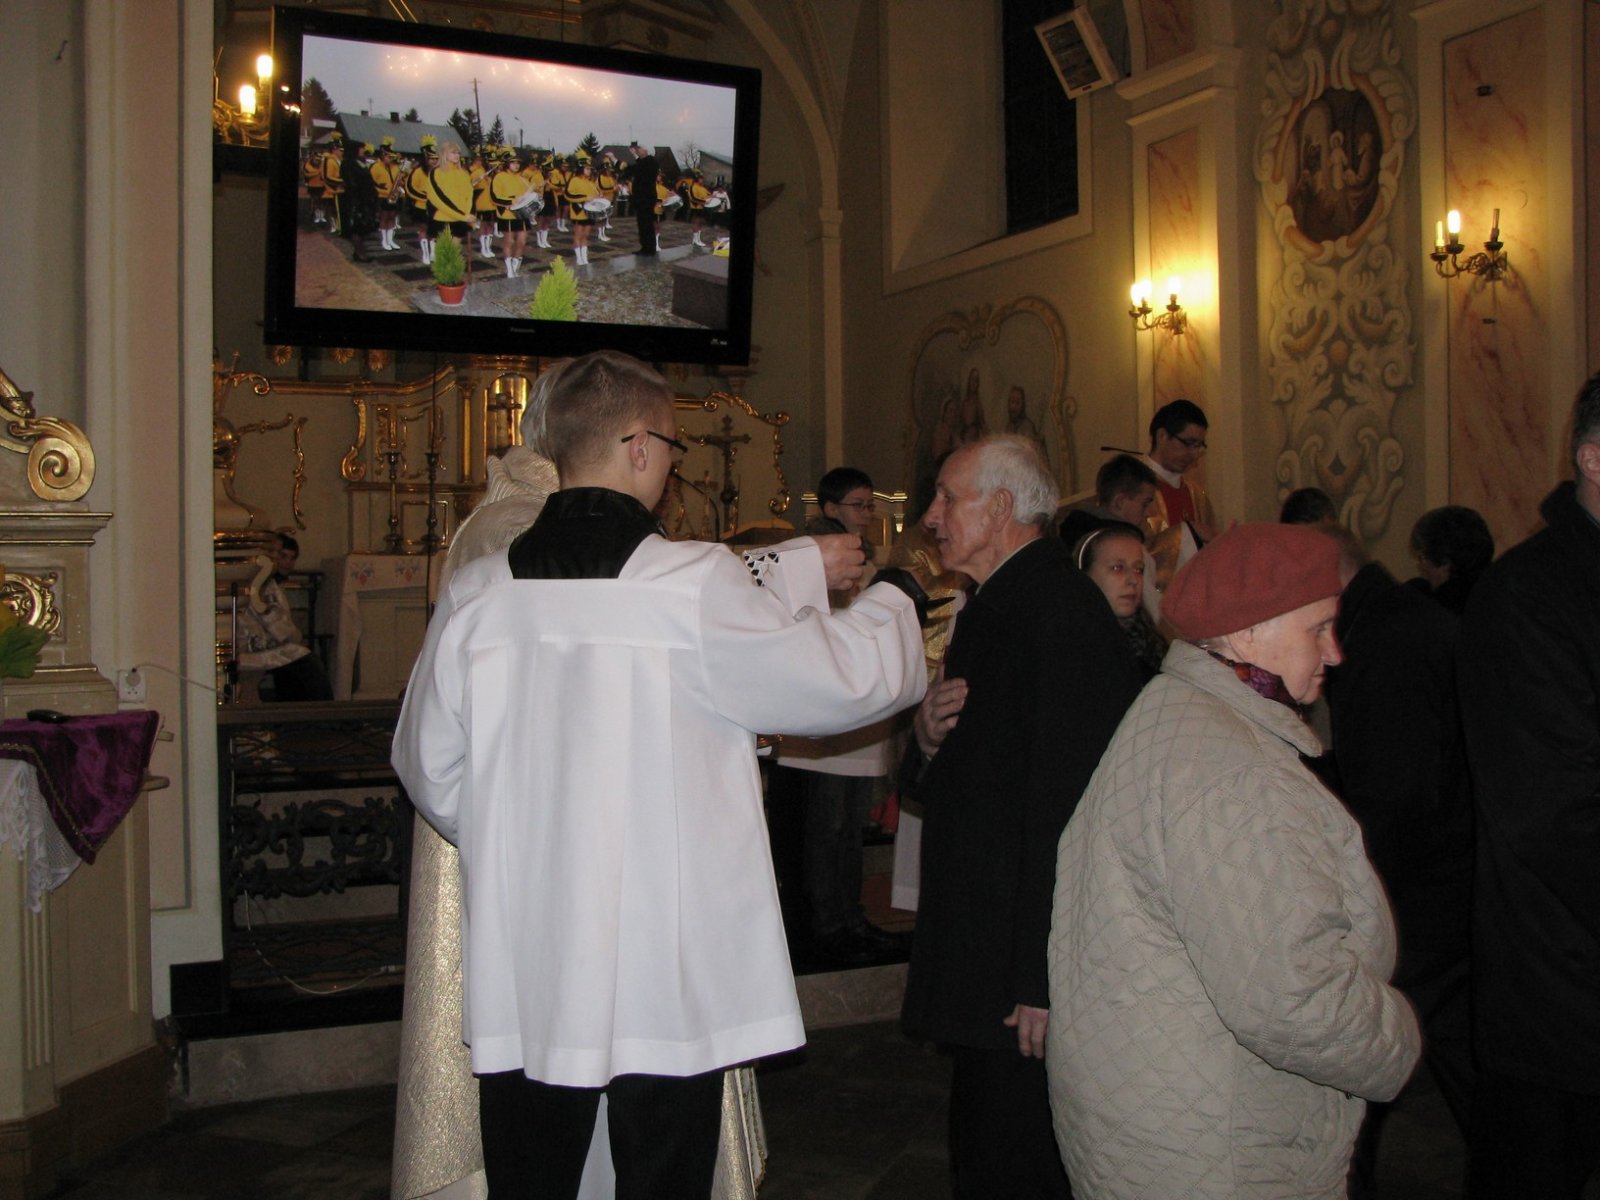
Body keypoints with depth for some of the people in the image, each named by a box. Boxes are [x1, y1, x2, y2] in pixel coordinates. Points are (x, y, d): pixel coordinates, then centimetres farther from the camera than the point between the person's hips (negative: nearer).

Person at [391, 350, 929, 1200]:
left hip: (521, 980, 4)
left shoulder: (475, 595, -3)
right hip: (668, 982, -3)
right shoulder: (696, 587, -14)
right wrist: (893, 595, 19)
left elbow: (432, 773, 8)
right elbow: (850, 675, -3)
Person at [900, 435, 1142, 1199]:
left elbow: (1068, 805, -24)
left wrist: (1046, 980, -24)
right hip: (988, 961, 10)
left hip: (1034, 971, -10)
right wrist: (930, 739, -1)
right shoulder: (991, 609, 16)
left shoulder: (1061, 612, -17)